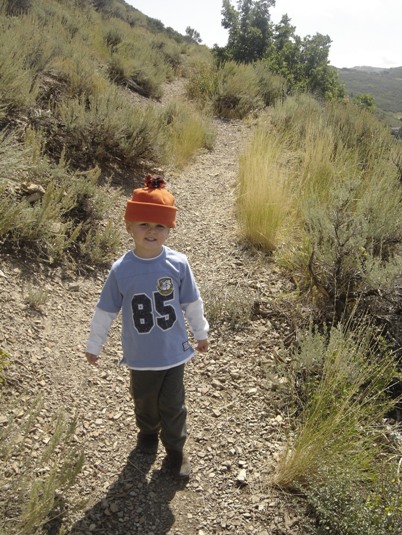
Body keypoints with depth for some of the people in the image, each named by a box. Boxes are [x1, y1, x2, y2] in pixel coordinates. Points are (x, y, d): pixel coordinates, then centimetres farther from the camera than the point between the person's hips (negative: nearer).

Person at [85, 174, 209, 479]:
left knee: (172, 403, 15)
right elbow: (106, 310, -4)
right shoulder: (121, 270, -16)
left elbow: (192, 303, -2)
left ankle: (175, 448, 41)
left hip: (174, 351, -1)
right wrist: (94, 345, 6)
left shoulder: (179, 264, -16)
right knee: (144, 400, 24)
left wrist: (201, 333, 10)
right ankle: (148, 431, 55)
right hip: (140, 354, 1)